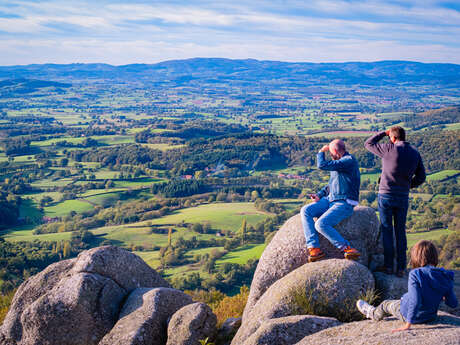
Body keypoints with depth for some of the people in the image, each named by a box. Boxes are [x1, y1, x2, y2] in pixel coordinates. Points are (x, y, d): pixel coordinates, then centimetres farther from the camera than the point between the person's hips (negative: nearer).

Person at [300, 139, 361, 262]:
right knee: (305, 211, -9)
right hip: (330, 199, 9)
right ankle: (314, 248, -17)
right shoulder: (338, 162, 16)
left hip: (344, 204, -9)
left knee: (321, 224, -27)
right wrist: (319, 195, 10)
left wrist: (321, 152, -1)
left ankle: (347, 248, -15)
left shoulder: (349, 160, -14)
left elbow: (322, 165, -20)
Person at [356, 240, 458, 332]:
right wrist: (442, 297, 14)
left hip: (413, 316, -5)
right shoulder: (445, 276, -13)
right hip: (430, 316, 5)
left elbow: (415, 301, -34)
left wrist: (407, 325, -29)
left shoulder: (415, 274, -29)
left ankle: (373, 313, 58)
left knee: (385, 304, 25)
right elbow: (453, 304, -8)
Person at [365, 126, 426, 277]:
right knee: (400, 231, 11)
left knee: (387, 230, 5)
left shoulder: (390, 149, -12)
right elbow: (421, 177, 9)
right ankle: (401, 268, 12)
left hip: (386, 195, -4)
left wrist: (384, 133, 12)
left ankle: (388, 266, 9)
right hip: (403, 197, 4)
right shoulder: (415, 153, 3)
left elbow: (368, 144, 2)